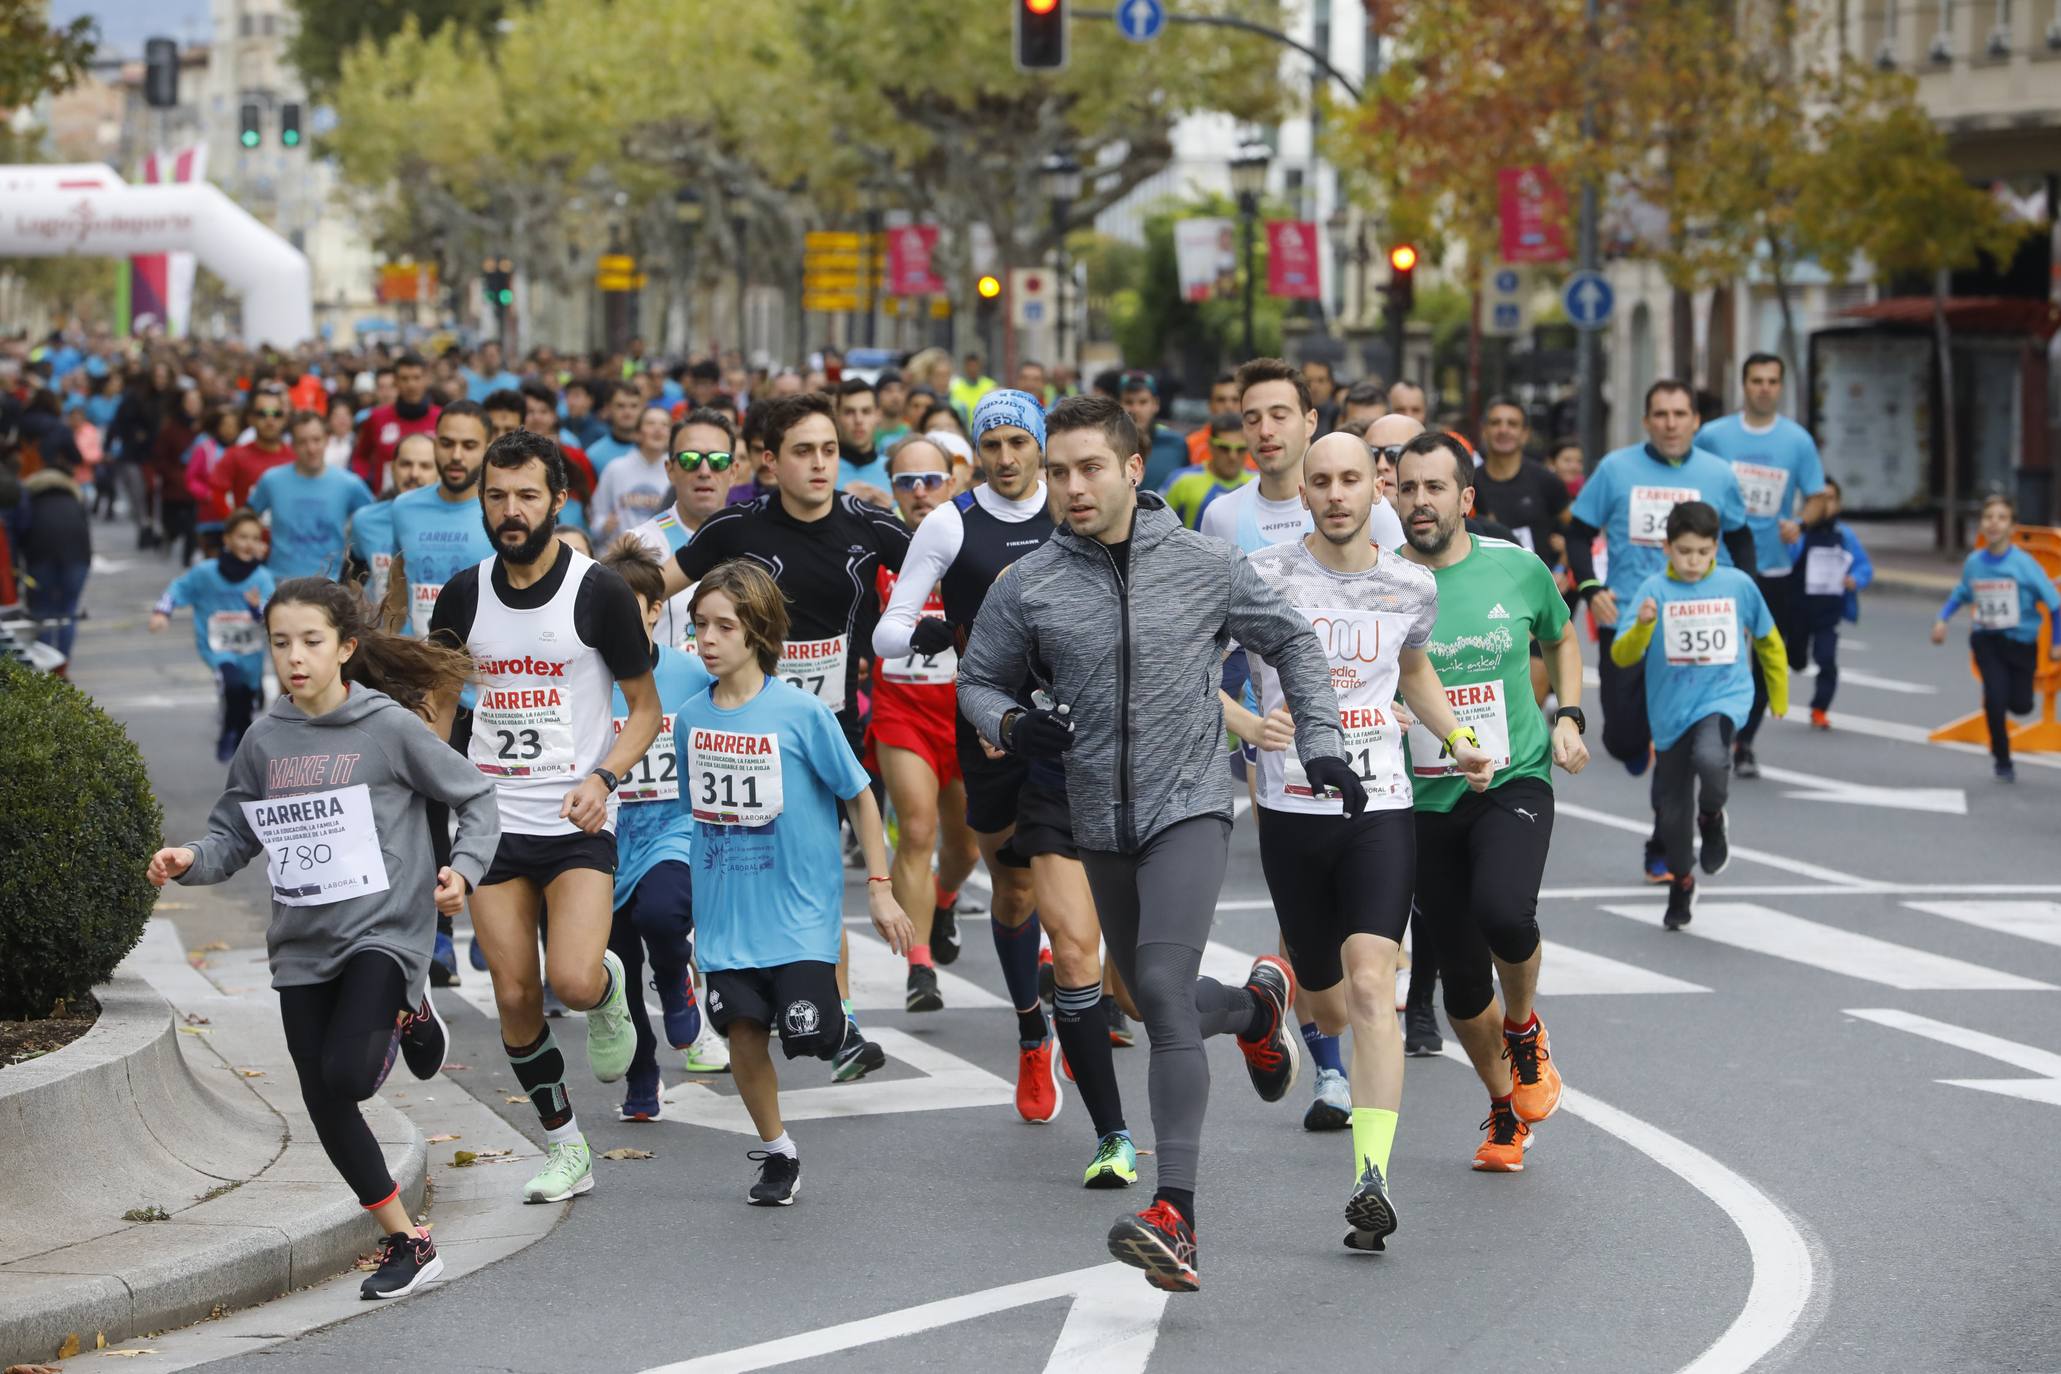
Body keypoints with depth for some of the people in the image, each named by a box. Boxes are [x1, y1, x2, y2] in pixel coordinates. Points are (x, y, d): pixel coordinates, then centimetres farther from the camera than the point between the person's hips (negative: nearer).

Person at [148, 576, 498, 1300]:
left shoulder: (388, 727, -8)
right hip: (303, 944, 5)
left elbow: (475, 798, 1)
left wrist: (463, 868, -14)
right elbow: (233, 836, 10)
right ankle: (405, 1241, 21)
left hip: (382, 930, -5)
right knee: (325, 1107, 5)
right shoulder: (265, 742, 5)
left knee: (345, 1075, -24)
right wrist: (190, 860, -11)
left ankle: (406, 1016, 10)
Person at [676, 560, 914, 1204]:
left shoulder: (802, 712, -10)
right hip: (727, 909, 3)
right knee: (743, 1031, -3)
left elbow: (859, 795, -2)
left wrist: (880, 887, -3)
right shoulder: (692, 717, 2)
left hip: (799, 905, -3)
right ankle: (776, 1152, 15)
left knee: (807, 1034, -11)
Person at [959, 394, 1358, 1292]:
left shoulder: (1204, 566, -3)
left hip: (1189, 805, -4)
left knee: (1162, 986, -22)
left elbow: (1290, 643, 12)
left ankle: (1175, 1217, -26)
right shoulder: (1028, 586, -1)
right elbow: (977, 679, 11)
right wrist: (1012, 725, -11)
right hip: (1100, 820, 4)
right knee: (1155, 1003, 16)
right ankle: (1258, 1008, 52)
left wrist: (1321, 744, 4)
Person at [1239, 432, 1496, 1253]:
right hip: (1291, 810, 0)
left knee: (1371, 985, -18)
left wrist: (1457, 740, 13)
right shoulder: (1264, 578, -4)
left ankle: (1371, 1179, -24)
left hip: (1380, 809, 0)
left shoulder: (1411, 587, 6)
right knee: (1328, 1006, 12)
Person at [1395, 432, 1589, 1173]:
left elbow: (1561, 639, 19)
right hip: (1425, 800, 1)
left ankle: (1526, 1030, 3)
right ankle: (1505, 1112, 30)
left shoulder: (1517, 570, -1)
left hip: (1514, 782, -1)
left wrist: (1568, 716, 5)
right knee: (1462, 981, 4)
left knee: (1503, 912, -30)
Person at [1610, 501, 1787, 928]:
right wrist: (1642, 627, -36)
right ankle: (1681, 883, 37)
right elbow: (1622, 656, -16)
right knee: (1673, 810, 9)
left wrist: (1779, 697, 22)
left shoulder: (1738, 585, -3)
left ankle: (1712, 819, 1)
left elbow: (1768, 641, 14)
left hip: (1725, 696, -1)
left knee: (1710, 758, -33)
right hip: (1671, 712, 1)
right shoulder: (1654, 590, -9)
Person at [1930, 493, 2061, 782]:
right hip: (1986, 640, 1)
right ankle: (2002, 762, 6)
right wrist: (1942, 620, 0)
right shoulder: (1973, 563, -7)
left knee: (2021, 704, 1)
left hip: (2021, 642, -1)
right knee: (1995, 696, -15)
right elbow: (1961, 594, 14)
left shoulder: (2024, 564, -17)